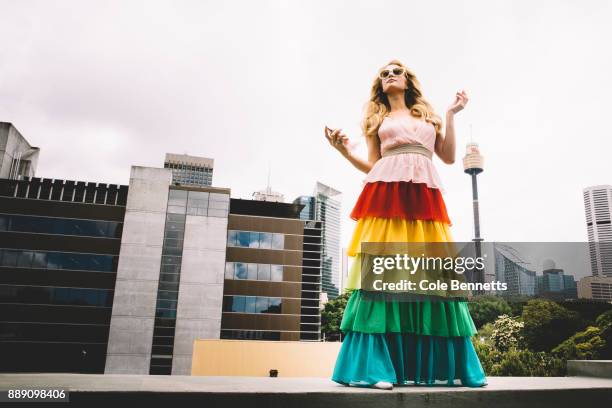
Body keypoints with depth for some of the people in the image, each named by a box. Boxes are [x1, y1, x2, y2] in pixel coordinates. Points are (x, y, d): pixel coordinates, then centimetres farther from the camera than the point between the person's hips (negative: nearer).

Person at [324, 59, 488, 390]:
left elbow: (449, 157, 17)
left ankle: (439, 366, 3)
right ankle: (376, 367, -13)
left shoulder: (428, 115, 27)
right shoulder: (376, 118, 21)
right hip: (386, 197, -2)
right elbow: (372, 167, 13)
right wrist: (345, 151, -1)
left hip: (424, 199, 2)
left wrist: (451, 115, 17)